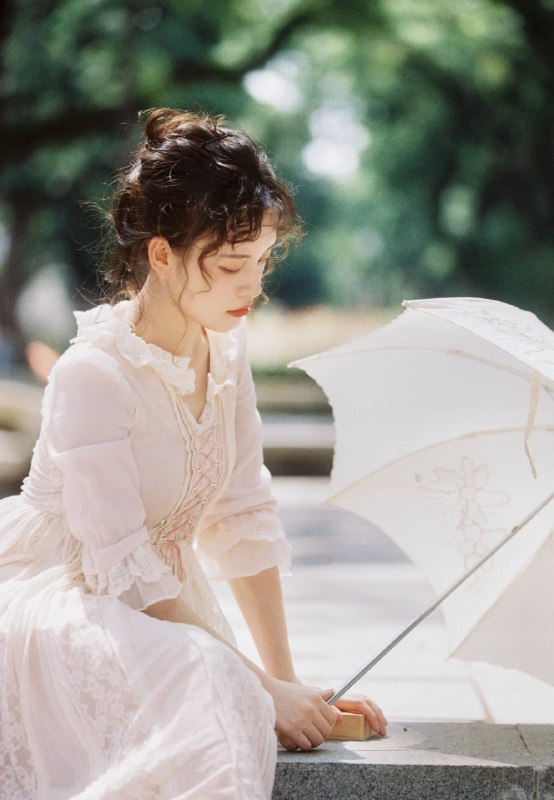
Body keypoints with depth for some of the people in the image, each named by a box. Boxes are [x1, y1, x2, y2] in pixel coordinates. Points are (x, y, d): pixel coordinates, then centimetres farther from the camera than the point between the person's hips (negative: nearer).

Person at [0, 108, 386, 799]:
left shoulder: (225, 350, 2)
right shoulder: (94, 373, -21)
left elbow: (242, 520, 3)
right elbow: (126, 567, -23)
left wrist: (290, 681, -3)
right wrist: (264, 688, -24)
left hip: (163, 599, 6)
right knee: (200, 678, -34)